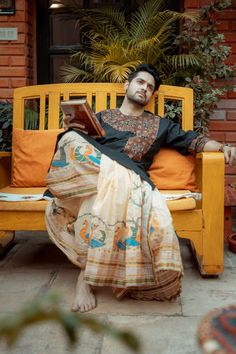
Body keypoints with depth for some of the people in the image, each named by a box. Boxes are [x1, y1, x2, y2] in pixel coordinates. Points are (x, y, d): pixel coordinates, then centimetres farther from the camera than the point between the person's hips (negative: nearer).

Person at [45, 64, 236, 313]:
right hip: (94, 173, 0)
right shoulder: (101, 117, 30)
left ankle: (87, 275, -34)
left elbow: (191, 140, 22)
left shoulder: (160, 125, 33)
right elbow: (81, 145, 21)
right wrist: (70, 129, 0)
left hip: (132, 179, 1)